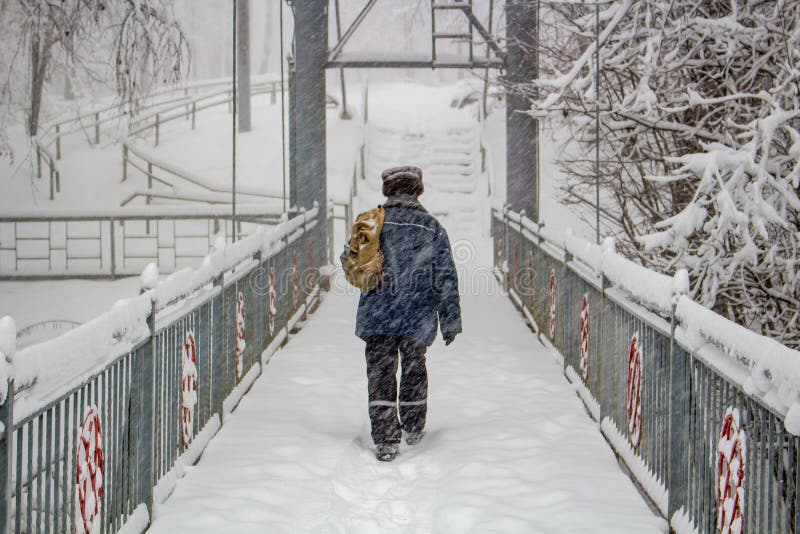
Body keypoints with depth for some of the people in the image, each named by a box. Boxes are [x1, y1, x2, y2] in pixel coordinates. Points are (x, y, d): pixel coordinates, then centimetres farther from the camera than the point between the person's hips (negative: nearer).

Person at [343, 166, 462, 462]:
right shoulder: (431, 226, 0)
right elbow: (446, 276, -2)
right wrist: (450, 320, 3)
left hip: (377, 315, -1)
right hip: (418, 318, 1)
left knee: (381, 374, 2)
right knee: (414, 370, 21)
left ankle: (385, 440, -6)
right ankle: (413, 429, 34)